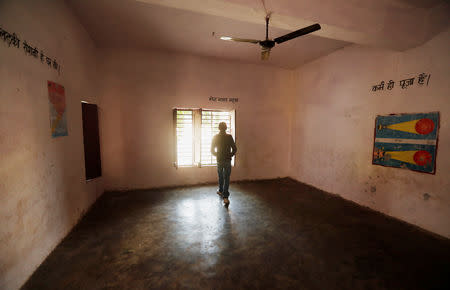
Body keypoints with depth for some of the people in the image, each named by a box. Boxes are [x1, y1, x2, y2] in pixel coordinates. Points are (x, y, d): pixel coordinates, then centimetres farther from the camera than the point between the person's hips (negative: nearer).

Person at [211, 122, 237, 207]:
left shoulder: (215, 137, -4)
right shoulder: (229, 137, -7)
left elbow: (212, 150, 0)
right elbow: (234, 149, -7)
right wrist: (230, 155, 9)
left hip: (219, 160, 2)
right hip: (228, 160, -1)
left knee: (220, 177, 21)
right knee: (227, 178, 0)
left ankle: (221, 191, 39)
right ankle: (225, 197, -7)